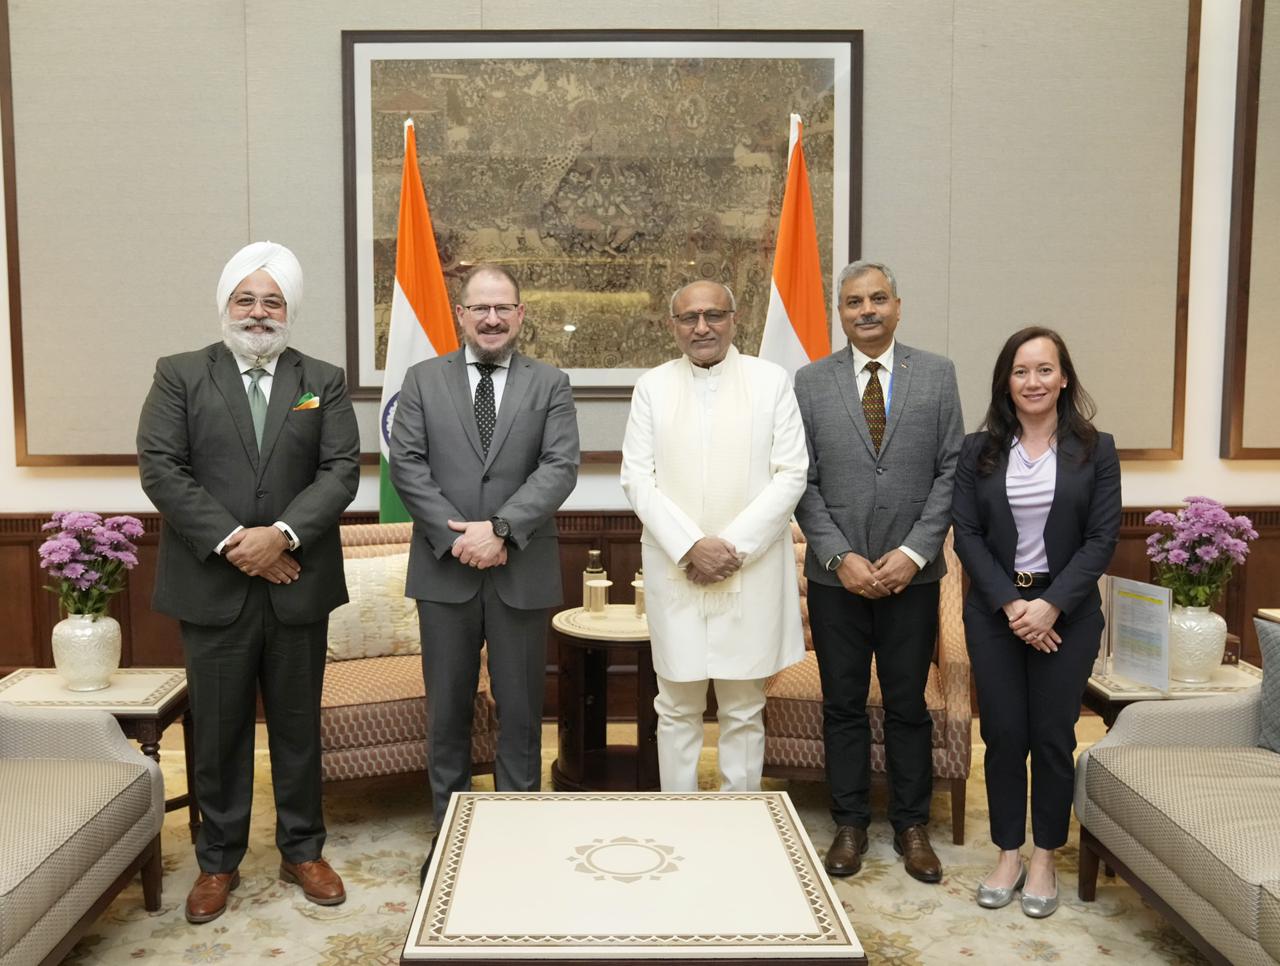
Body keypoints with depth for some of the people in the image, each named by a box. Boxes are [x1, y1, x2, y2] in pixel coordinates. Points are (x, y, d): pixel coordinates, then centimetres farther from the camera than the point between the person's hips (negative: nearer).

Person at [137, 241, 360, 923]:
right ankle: (218, 862, 25)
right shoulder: (179, 376, 4)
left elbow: (341, 471, -2)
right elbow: (160, 468, -6)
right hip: (212, 586, -1)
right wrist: (230, 542, -15)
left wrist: (282, 534, -17)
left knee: (298, 725, 11)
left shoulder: (323, 381, 7)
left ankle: (302, 850, 26)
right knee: (218, 731, 9)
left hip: (298, 584, 1)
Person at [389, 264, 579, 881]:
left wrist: (500, 528, -18)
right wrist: (455, 536, -12)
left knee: (520, 709, 9)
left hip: (522, 572, 0)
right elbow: (407, 464, -2)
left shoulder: (550, 385, 4)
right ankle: (448, 827, 26)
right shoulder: (423, 379, 6)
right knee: (447, 709, 11)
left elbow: (560, 467, -6)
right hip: (444, 571, 1)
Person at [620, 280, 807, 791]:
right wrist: (690, 547, -11)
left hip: (751, 571, -1)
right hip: (674, 571, 1)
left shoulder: (772, 381, 4)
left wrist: (733, 546, -10)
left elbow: (790, 475, -1)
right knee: (677, 708, 8)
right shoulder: (652, 386, 7)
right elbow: (637, 478, 1)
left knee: (744, 710, 7)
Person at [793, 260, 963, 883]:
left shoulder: (937, 374, 3)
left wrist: (913, 552, -10)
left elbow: (952, 472, -1)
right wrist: (839, 557, -10)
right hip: (836, 574, 0)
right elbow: (804, 481, 0)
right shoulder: (811, 382, 2)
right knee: (843, 706, 10)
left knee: (908, 706, 10)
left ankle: (911, 827, 25)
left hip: (911, 572, 0)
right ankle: (850, 824, 24)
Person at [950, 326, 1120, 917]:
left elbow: (1102, 538, -4)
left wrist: (1052, 605, -14)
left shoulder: (1095, 450, 0)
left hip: (1067, 612, -1)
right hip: (994, 610, 1)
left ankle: (1045, 858, 21)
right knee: (1003, 735, 5)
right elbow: (967, 534, -1)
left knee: (1053, 736, 5)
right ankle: (1008, 854, 21)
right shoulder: (979, 450, 2)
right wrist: (1009, 603, -12)